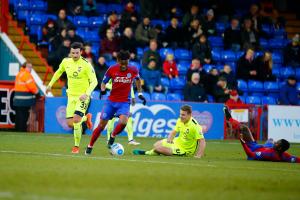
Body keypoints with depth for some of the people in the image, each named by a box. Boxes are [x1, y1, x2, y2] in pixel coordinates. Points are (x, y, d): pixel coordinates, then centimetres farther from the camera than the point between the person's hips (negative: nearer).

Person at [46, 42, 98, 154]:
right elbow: (59, 72, 23)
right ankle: (86, 118, 31)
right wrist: (50, 84, 25)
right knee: (70, 124, -1)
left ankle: (76, 146, 0)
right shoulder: (66, 62, 1)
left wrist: (87, 93, -31)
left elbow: (94, 81, -17)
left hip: (83, 96, -5)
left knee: (76, 120, -22)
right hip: (71, 96, 5)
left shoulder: (86, 65, -15)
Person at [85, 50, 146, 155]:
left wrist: (140, 93, 14)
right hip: (111, 101, 0)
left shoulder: (133, 70, -7)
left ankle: (112, 137, 4)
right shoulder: (112, 69, -9)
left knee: (123, 122, -27)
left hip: (124, 102, 0)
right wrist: (103, 89, -17)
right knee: (101, 125, -1)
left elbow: (138, 79, 16)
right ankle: (90, 147, 17)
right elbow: (104, 82, 4)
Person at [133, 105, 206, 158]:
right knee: (156, 145, 3)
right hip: (177, 141, 7)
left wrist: (199, 155, -39)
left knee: (158, 148, -13)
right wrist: (170, 138, -10)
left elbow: (202, 141, -30)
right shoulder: (180, 120, -6)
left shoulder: (194, 126, -30)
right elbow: (174, 132, 11)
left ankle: (146, 153, 18)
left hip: (184, 149, -7)